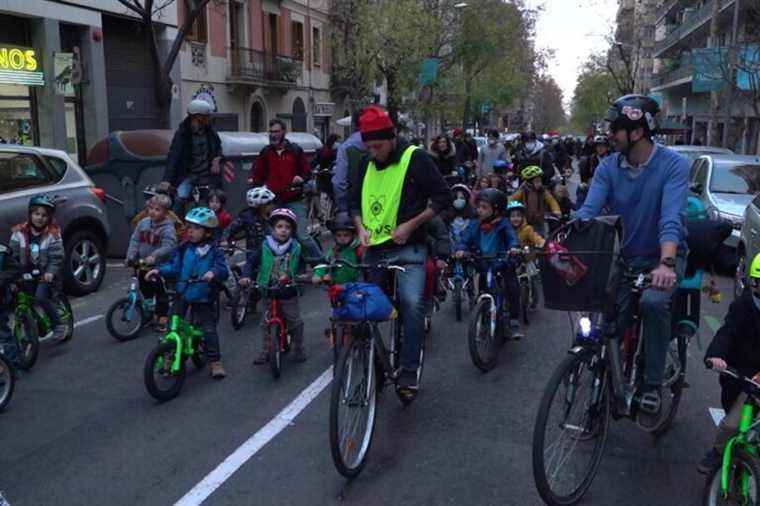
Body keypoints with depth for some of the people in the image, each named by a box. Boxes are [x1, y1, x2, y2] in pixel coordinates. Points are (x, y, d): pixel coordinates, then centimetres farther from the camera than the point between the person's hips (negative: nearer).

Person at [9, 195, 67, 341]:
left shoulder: (52, 234, -9)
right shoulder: (19, 232, -2)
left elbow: (56, 258, -12)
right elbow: (13, 254, 0)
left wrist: (50, 272, -27)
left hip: (45, 274, -4)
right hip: (26, 273, 4)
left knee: (40, 297, -24)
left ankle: (58, 325, -8)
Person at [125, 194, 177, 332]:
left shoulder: (168, 228, -15)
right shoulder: (143, 223, 2)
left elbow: (168, 247, -25)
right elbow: (135, 240, 4)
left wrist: (154, 256, -38)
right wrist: (131, 256, -9)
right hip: (142, 265, 5)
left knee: (161, 293, 3)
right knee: (145, 292, 15)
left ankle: (162, 319, 14)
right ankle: (151, 314, 31)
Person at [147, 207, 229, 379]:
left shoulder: (214, 251, -7)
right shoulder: (183, 249, 0)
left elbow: (223, 269, -17)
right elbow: (173, 266, 1)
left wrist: (213, 272, -36)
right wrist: (159, 271, -14)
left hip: (204, 296, -3)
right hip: (182, 293, 3)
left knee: (209, 329, -2)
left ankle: (214, 361, 11)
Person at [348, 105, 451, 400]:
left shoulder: (416, 159, -9)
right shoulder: (367, 163, 7)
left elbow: (443, 197, -9)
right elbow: (355, 201, 17)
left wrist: (411, 224, -16)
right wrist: (361, 227, -3)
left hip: (407, 249, -6)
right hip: (374, 249, 6)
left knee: (412, 303, -23)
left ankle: (409, 372, -10)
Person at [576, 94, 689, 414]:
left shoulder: (673, 164, -16)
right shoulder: (608, 167, -5)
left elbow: (672, 218, -29)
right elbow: (587, 212, -16)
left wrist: (666, 263, -45)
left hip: (662, 257, -4)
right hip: (624, 256, 4)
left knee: (653, 301, -32)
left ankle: (653, 383, -13)